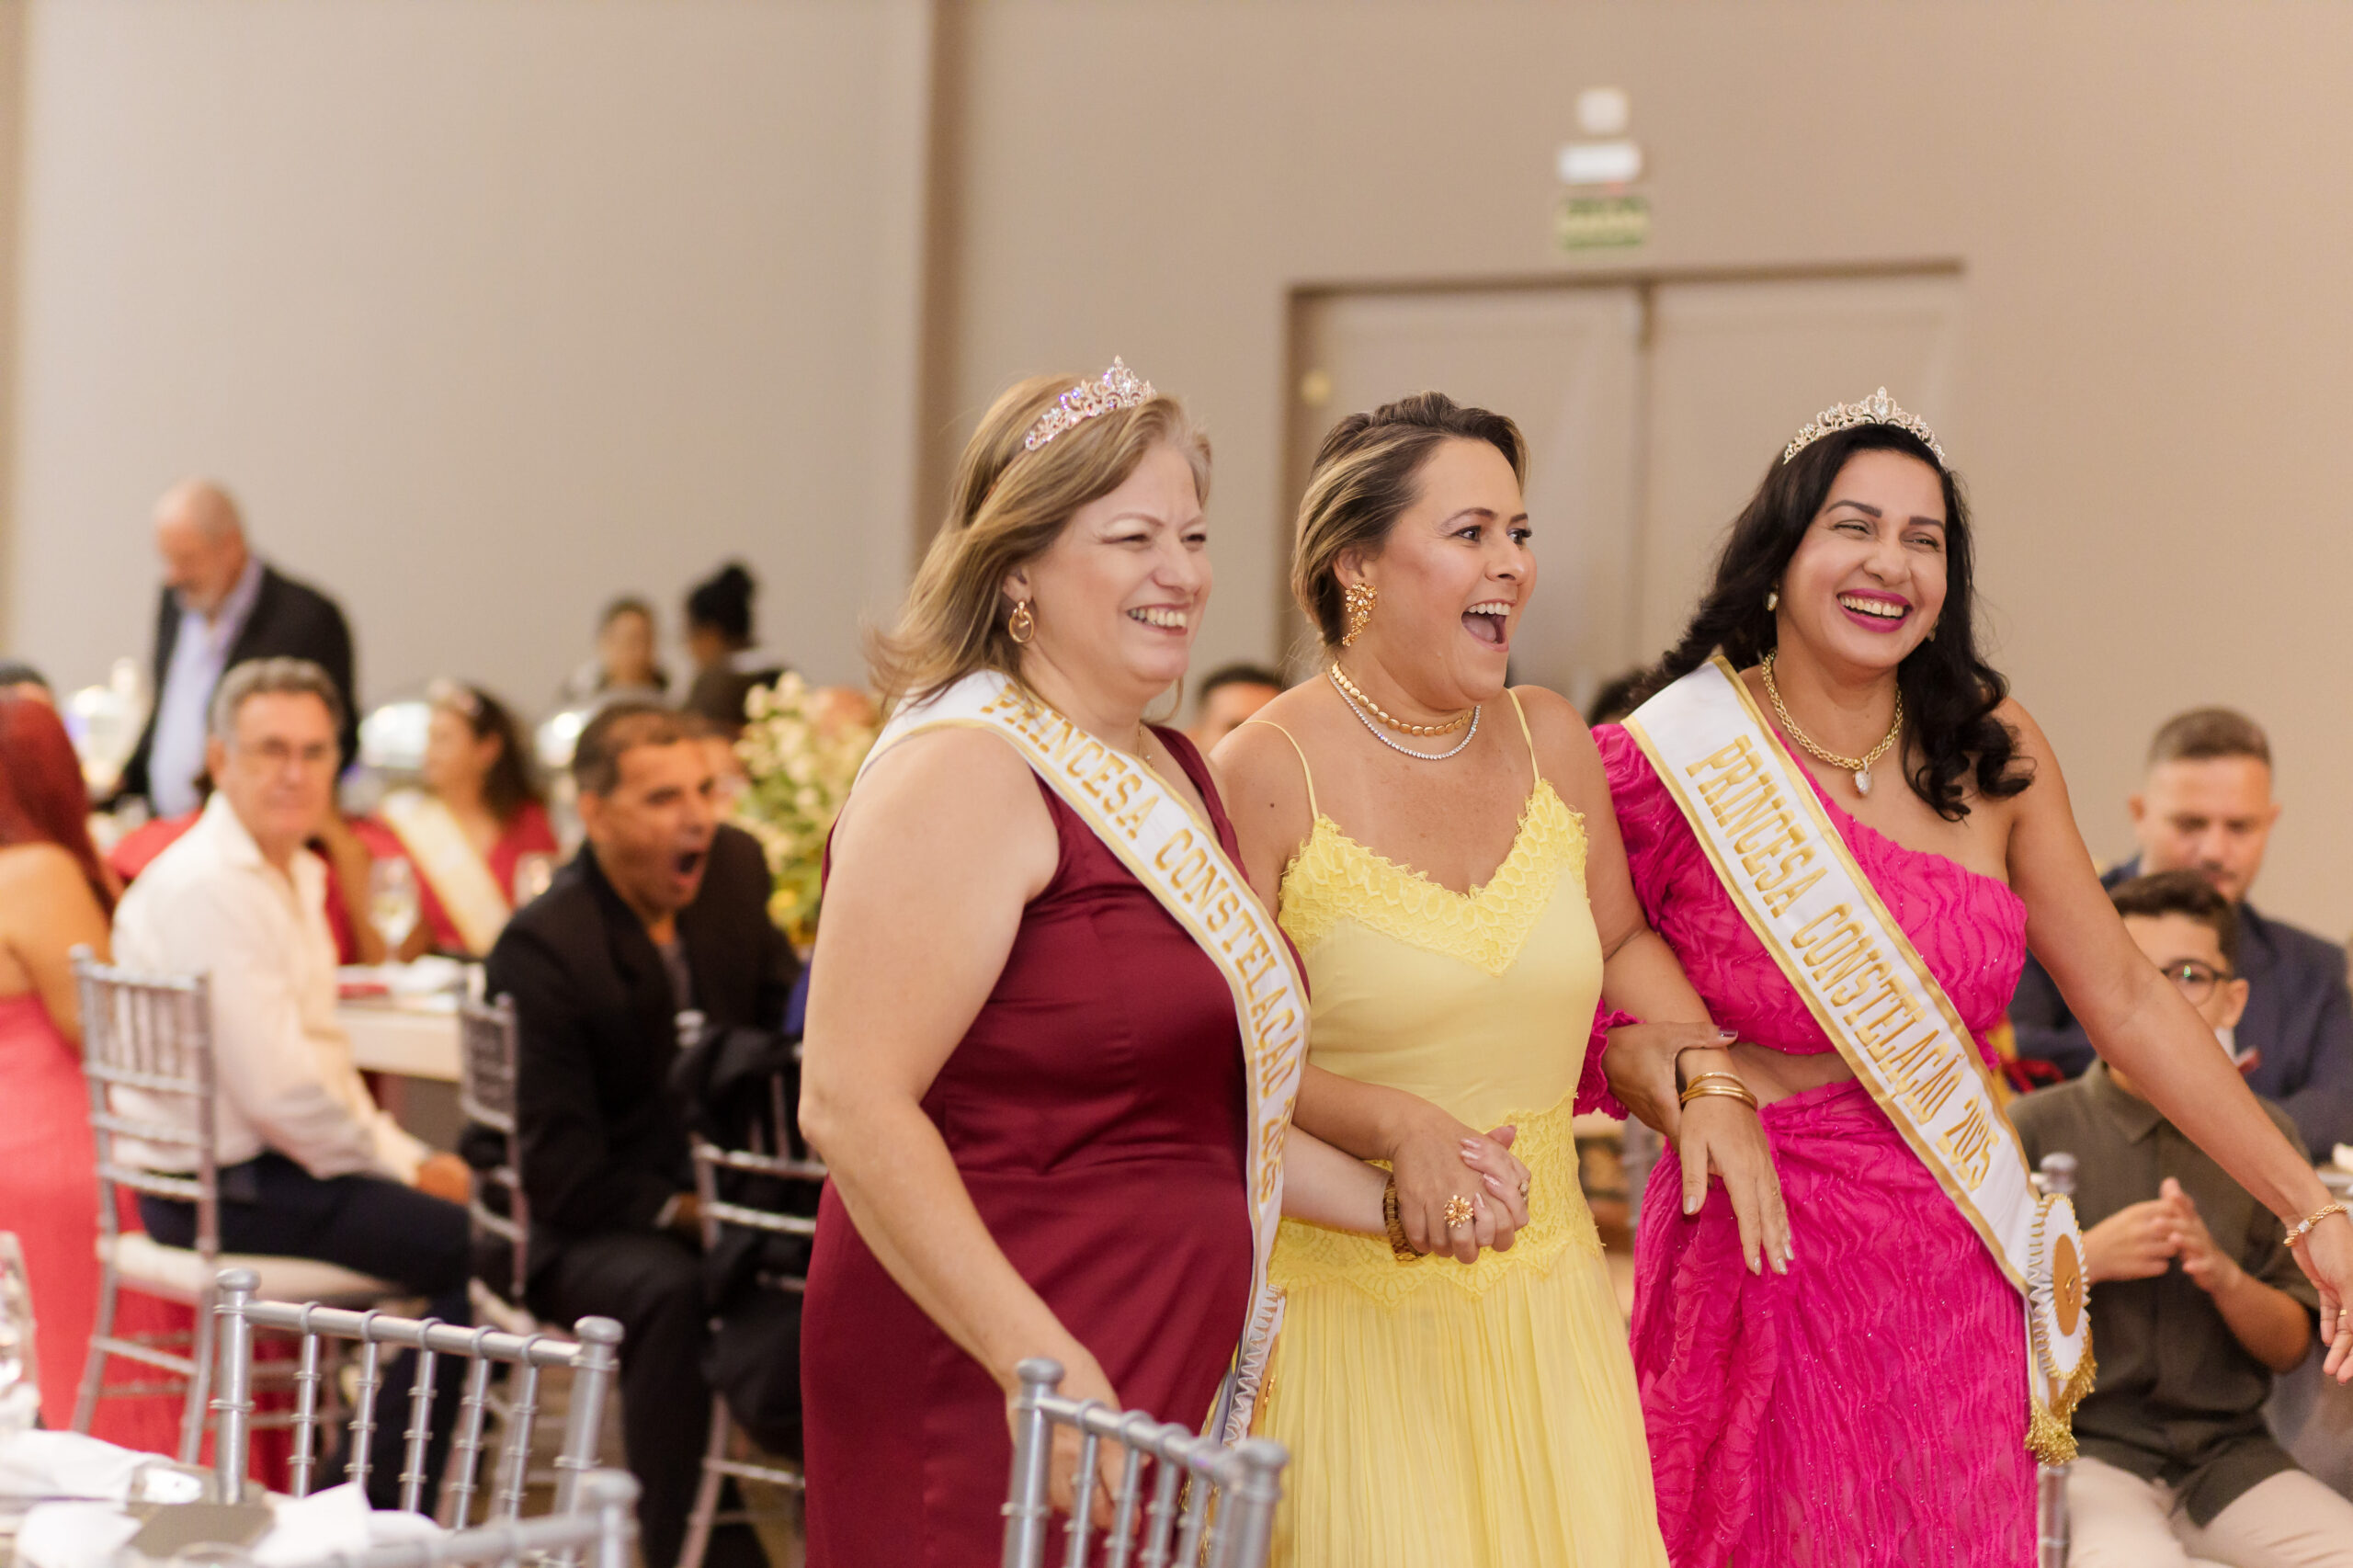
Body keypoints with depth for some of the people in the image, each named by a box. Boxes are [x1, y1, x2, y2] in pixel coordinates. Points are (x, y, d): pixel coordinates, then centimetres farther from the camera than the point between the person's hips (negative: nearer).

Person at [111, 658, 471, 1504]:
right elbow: (278, 1090, -24)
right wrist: (405, 1164, -12)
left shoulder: (295, 874, 13)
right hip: (226, 1188, -10)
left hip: (261, 1159, 10)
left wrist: (406, 1153, 4)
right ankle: (375, 1507, -3)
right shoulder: (207, 888, -20)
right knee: (478, 1243, -15)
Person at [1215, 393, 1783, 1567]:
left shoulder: (1549, 741, 5)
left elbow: (1621, 938, 21)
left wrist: (1709, 1078, 5)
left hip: (1541, 1287, 5)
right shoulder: (1267, 774, -12)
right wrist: (1400, 1128, -25)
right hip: (1350, 1300, -5)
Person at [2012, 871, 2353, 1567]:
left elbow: (2289, 1347, 11)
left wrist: (2225, 1275, -9)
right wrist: (2083, 1260, -14)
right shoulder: (2036, 1128, -1)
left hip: (2230, 1451, 4)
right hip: (2085, 1448, -4)